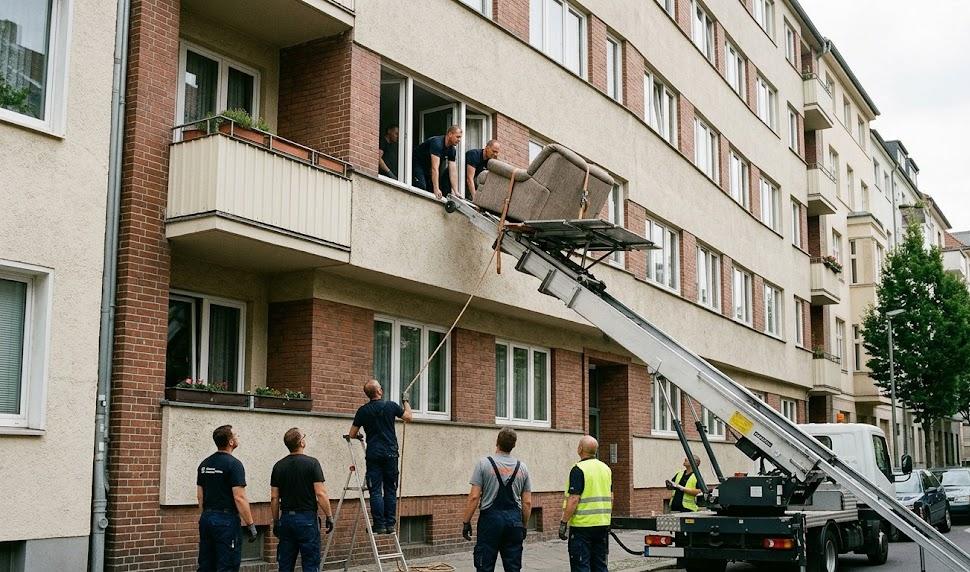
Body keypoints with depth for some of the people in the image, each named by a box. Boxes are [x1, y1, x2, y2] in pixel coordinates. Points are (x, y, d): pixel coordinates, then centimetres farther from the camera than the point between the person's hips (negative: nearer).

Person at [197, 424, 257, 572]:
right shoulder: (233, 464, -14)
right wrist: (251, 525, -13)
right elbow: (239, 498, -18)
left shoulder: (204, 464, 11)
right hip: (226, 521, -8)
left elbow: (200, 495, 15)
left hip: (206, 520, 8)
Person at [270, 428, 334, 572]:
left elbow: (274, 498, 6)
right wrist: (329, 517, -5)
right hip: (307, 519, -5)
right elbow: (320, 494, -14)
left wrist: (276, 522, 15)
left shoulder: (279, 466, 5)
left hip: (286, 519, 5)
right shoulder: (312, 463, -9)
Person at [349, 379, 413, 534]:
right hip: (390, 454, 0)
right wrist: (406, 403, 29)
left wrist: (359, 437, 28)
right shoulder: (391, 406, -2)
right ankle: (390, 524, 6)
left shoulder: (363, 411, 0)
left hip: (373, 455, 0)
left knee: (375, 491, 0)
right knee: (390, 490, 7)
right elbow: (408, 417, 13)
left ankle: (380, 525, -5)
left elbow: (352, 434, 6)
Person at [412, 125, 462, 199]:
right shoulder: (437, 143, -30)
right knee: (421, 188, -27)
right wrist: (436, 189, -43)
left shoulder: (452, 150, -5)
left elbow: (453, 171, -8)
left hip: (428, 167, 9)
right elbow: (435, 168, -37)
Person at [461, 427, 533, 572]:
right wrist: (524, 526, 17)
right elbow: (527, 503, 6)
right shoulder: (522, 467, 5)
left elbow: (474, 497, -9)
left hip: (491, 518, -3)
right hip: (514, 520, 3)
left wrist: (466, 522, -1)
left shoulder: (484, 464, -5)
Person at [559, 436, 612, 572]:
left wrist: (563, 523, -13)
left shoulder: (578, 470, -14)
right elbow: (610, 497, 15)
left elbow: (573, 500, -19)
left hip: (582, 525, -7)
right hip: (603, 525, 7)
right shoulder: (606, 468, 10)